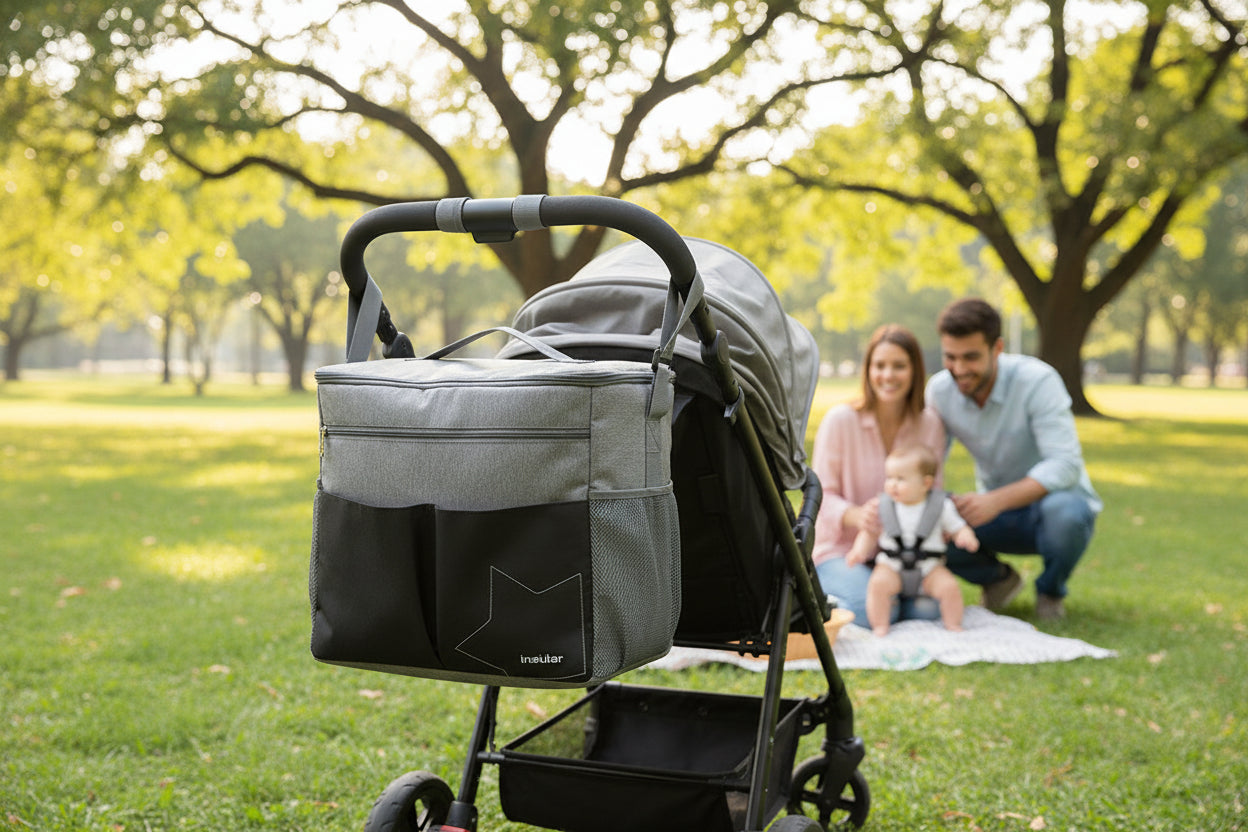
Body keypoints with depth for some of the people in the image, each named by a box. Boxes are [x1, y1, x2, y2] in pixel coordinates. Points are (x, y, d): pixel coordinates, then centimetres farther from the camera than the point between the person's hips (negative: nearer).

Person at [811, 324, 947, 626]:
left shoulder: (929, 424, 0)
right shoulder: (840, 420, -11)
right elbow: (822, 494, -10)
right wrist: (856, 516, -32)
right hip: (841, 548, -3)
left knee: (928, 608, -23)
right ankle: (820, 594, 4)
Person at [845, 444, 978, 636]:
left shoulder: (941, 506, -3)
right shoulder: (883, 507, 0)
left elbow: (958, 527, 3)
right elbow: (869, 533, 7)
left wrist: (965, 537, -20)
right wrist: (860, 551, -10)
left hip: (929, 566, 0)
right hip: (891, 565, 0)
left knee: (950, 586, -22)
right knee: (878, 583, -28)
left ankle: (953, 625, 0)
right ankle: (879, 627, -15)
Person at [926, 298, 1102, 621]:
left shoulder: (1037, 381, -24)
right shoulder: (939, 391, -9)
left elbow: (1066, 465, -31)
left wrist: (997, 500, -43)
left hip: (1053, 501, -3)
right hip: (997, 513, 3)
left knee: (1063, 510, -39)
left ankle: (1051, 590, -4)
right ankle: (997, 578, 7)